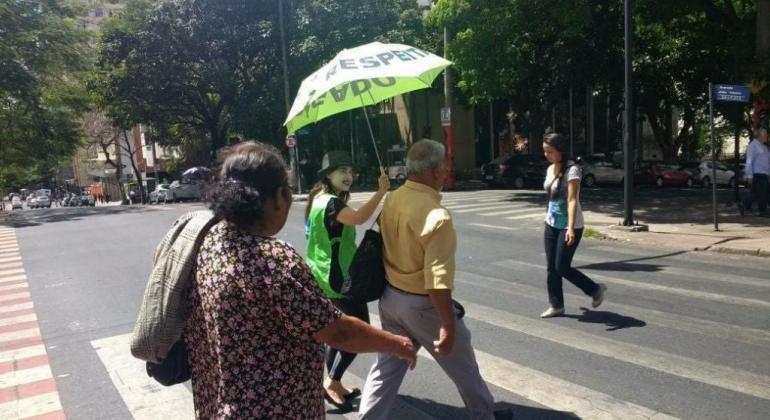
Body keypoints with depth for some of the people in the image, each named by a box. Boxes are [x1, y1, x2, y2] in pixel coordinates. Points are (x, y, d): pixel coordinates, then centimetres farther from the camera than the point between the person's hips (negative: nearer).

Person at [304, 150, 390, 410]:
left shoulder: (321, 199, 13)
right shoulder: (330, 203, -19)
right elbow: (359, 218, -40)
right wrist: (382, 191, -40)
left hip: (328, 277, 11)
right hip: (339, 279, -11)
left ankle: (334, 386, 29)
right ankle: (331, 383, 5)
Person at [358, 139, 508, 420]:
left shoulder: (392, 200, -1)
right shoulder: (436, 215, -26)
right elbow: (437, 279, -29)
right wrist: (448, 324, -23)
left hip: (390, 297, 7)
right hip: (422, 304, -6)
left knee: (386, 367, 18)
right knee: (463, 367, 17)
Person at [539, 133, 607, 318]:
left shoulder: (572, 170, -18)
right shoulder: (550, 169, 7)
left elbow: (572, 200, -26)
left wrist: (570, 228, -34)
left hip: (568, 226, -8)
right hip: (551, 224, 8)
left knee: (562, 267, -4)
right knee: (551, 267, 8)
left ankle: (596, 289, 19)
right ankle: (556, 306, 19)